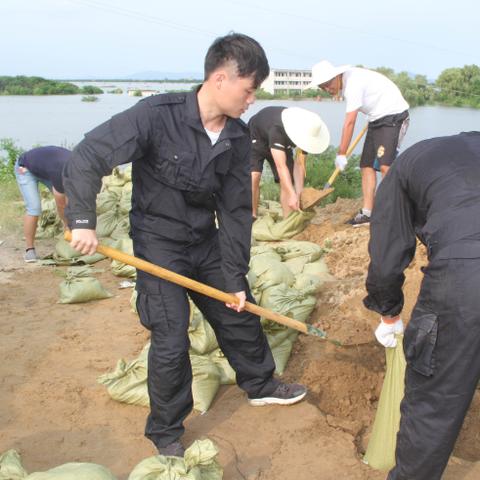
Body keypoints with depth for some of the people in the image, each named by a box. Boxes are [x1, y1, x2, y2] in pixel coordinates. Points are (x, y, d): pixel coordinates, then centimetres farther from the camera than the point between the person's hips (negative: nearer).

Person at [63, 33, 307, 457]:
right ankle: (166, 433, 19)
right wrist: (83, 220, -28)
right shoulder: (158, 115, -23)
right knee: (171, 342, -5)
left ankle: (261, 385, 43)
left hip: (206, 242, 6)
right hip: (159, 244, -5)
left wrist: (235, 277, -4)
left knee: (240, 316, 16)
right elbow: (88, 157, -20)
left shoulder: (238, 137, -6)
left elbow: (236, 210, -4)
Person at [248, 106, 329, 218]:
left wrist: (299, 194, -31)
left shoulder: (307, 133, -27)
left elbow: (299, 165, -23)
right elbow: (281, 166, -50)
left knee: (287, 181, -6)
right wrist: (292, 195, -57)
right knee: (253, 176, -24)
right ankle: (252, 217, -13)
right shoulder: (277, 129, -45)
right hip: (256, 138, -5)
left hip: (282, 143, 5)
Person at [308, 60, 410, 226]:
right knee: (367, 165, 3)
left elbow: (349, 123, -25)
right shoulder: (345, 84, 5)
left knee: (384, 165, -22)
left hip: (394, 115, -10)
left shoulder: (353, 83, -24)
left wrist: (341, 154, -21)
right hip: (377, 119, 10)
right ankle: (367, 213, 3)